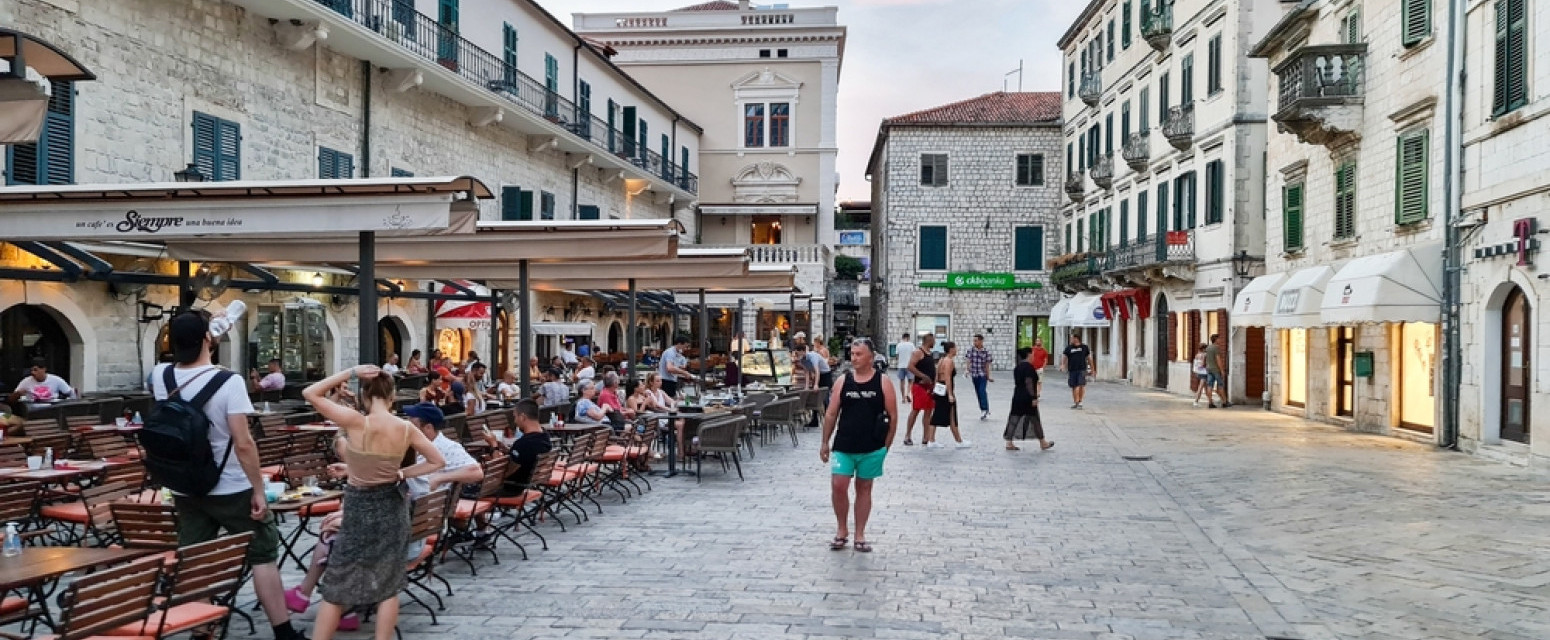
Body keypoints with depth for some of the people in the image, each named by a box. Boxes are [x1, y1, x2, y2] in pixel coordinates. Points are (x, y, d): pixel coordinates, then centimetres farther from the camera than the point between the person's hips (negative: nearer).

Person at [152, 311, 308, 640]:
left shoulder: (160, 377, -4)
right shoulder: (229, 382, -21)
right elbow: (243, 444, -23)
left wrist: (209, 339, 27)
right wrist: (258, 490, -15)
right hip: (232, 490, -5)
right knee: (262, 556, 4)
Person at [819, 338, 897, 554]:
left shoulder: (883, 383, -2)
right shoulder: (843, 382, 3)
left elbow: (893, 415, 0)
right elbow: (831, 414, 6)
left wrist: (887, 444, -2)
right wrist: (825, 442, 4)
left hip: (872, 448, -1)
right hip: (843, 447, 1)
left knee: (864, 488, 8)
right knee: (838, 486, -5)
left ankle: (859, 535, 19)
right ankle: (842, 530, 15)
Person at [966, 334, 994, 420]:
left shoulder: (986, 351, -6)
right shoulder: (971, 350, -1)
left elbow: (987, 365, -3)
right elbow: (969, 361, -3)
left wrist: (988, 376, -2)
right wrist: (968, 370, -19)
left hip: (983, 375, -3)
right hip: (974, 375, 3)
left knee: (982, 391, -17)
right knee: (978, 393, 9)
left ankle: (985, 410, -16)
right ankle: (984, 410, 19)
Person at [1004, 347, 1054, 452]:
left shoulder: (1017, 367, 12)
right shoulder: (1029, 367, -14)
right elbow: (1028, 383, -21)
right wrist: (1034, 397, -20)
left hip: (1017, 397, 8)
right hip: (1028, 398, -8)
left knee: (1014, 420, 5)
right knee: (1035, 420, 5)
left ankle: (1009, 443, 1)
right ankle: (1043, 443, 17)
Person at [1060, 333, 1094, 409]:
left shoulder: (1084, 347, 6)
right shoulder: (1069, 348, 7)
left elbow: (1089, 358, 14)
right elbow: (1064, 356, 1)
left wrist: (1091, 368, 16)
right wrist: (1063, 364, -18)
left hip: (1082, 369, -2)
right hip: (1072, 370, 2)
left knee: (1081, 385, -12)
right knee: (1074, 386, 6)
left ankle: (1080, 402, -1)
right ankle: (1075, 402, 17)